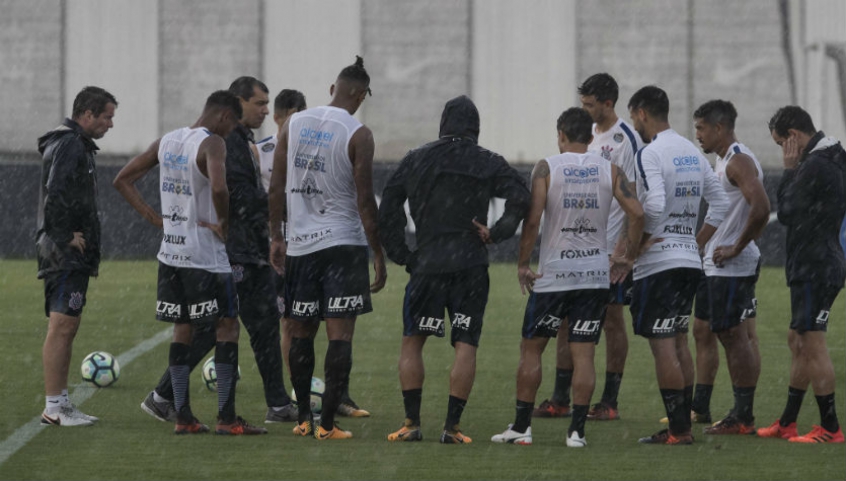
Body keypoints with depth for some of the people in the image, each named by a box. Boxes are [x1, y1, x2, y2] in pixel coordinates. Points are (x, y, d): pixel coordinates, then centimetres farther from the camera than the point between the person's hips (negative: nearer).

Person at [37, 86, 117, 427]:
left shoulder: (77, 145, 19)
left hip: (74, 253, 11)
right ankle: (54, 407, -12)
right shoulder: (69, 146, -14)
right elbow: (55, 195, -25)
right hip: (68, 254, -11)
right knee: (62, 325, -11)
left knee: (66, 326, 12)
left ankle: (60, 403, 15)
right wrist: (67, 238, -18)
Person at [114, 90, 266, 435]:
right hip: (205, 255, -7)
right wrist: (224, 223, -15)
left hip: (170, 252, 7)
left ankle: (182, 416, 11)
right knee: (227, 326, 0)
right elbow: (218, 188, -33)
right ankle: (226, 417, -3)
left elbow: (122, 181, 15)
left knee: (183, 329, 12)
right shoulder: (211, 144, -13)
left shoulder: (166, 142, 10)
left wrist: (154, 217, 11)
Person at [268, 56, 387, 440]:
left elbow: (277, 186, 7)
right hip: (343, 243, -4)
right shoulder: (357, 135, -9)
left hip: (299, 245, 4)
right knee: (340, 334, -3)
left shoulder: (294, 124, 5)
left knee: (302, 331, 14)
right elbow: (364, 200, -9)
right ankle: (327, 423, -8)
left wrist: (276, 236, 16)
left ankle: (303, 418, 17)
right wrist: (379, 255, -3)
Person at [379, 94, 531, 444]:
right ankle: (452, 426, -4)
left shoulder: (416, 159, 7)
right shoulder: (489, 163, 3)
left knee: (412, 342, 10)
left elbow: (389, 206, 4)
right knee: (465, 345, 2)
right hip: (472, 267, 0)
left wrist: (400, 254, 7)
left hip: (428, 264, 0)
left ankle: (411, 422, 3)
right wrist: (497, 232, -2)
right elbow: (520, 196, -10)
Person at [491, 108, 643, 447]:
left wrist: (523, 263, -4)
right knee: (583, 354, 4)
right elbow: (636, 214, -5)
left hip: (553, 275, -2)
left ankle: (521, 427, 11)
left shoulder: (547, 168, -5)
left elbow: (532, 219, -13)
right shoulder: (610, 171, 3)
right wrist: (628, 259, 6)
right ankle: (577, 430, -1)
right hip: (596, 275, 2)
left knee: (531, 348, 10)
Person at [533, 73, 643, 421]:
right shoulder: (587, 135, 13)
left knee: (612, 319, 0)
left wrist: (623, 246, -17)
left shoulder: (626, 139, -10)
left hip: (609, 246, -7)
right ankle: (560, 399, 9)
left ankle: (609, 402, 6)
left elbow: (633, 196, -13)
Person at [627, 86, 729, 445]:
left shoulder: (650, 154, -13)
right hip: (690, 259, 8)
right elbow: (720, 202, 16)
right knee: (678, 341, 15)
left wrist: (644, 239, -11)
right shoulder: (692, 152, 13)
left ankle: (678, 429, -8)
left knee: (662, 344, -6)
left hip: (658, 262, -8)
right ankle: (683, 424, 17)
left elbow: (655, 204, -26)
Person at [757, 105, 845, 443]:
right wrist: (793, 171, 9)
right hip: (814, 266, 11)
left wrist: (790, 170, -7)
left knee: (812, 345, -9)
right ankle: (787, 423, 24)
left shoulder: (815, 167, -18)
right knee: (798, 342, 16)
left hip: (815, 269, -11)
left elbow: (786, 212, -13)